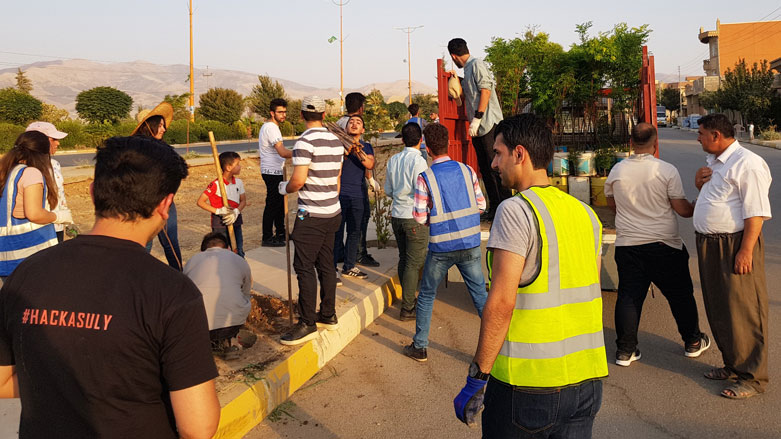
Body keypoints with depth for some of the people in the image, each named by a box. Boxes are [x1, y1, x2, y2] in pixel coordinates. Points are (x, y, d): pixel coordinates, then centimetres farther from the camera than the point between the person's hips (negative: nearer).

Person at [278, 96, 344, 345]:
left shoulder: (305, 142, -15)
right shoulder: (336, 141, 10)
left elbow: (298, 180, -22)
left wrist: (284, 188, -1)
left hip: (312, 216, -8)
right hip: (333, 212, 8)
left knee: (305, 268, -4)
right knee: (326, 265, 15)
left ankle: (307, 324, -1)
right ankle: (328, 315, 23)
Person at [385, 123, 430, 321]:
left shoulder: (393, 160, 5)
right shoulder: (418, 161, -15)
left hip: (396, 215, 7)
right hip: (415, 217, -7)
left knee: (403, 259, 18)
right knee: (414, 263, 0)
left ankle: (408, 300, 29)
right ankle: (407, 309, 3)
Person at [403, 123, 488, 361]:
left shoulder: (425, 178, -9)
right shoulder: (467, 170, -1)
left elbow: (420, 218, -8)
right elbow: (481, 205, 4)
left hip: (441, 248, -2)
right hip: (470, 244, 2)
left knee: (426, 296, 15)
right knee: (480, 294, 12)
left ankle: (419, 347, 23)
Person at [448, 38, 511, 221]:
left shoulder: (477, 64, -5)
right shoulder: (468, 69, 22)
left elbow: (486, 91, -15)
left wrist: (476, 118, -19)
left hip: (489, 124, -10)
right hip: (478, 127, 10)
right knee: (485, 168, 9)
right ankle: (494, 208, 13)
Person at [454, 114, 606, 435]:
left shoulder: (516, 210, -14)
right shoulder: (586, 213, 8)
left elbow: (502, 302, -19)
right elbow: (590, 294, 14)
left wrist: (477, 379, -13)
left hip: (528, 383, -6)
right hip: (587, 381, 6)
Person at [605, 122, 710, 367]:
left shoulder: (617, 171, -1)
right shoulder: (667, 170, -10)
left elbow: (611, 203, 14)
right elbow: (682, 209, -6)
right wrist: (698, 209, 15)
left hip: (627, 244, 2)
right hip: (664, 244, -2)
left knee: (628, 296, 7)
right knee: (680, 294, 14)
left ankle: (625, 350, 8)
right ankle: (693, 342, 27)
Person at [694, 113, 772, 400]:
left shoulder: (747, 163, -14)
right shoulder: (713, 162, 16)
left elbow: (756, 212, -19)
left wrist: (746, 251, -23)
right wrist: (700, 185, 6)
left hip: (735, 246, -10)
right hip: (709, 245, 10)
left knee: (743, 312, -3)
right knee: (718, 311, 16)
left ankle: (752, 377, 7)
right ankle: (733, 365, 30)